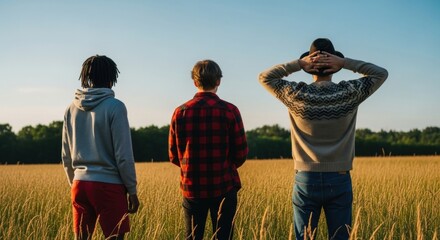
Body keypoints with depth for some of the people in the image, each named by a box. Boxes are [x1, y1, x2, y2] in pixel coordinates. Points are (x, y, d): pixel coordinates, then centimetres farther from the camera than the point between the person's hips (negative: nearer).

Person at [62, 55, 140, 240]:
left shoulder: (72, 109, 8)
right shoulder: (114, 107, -9)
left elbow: (66, 156, 13)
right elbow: (123, 155, -11)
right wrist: (132, 190, -3)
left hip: (80, 184, 6)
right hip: (108, 185, -5)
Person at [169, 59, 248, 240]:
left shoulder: (181, 112, -2)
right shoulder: (229, 111, -8)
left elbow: (173, 155, 4)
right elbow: (241, 154, -3)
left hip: (192, 188, 2)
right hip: (224, 187, -2)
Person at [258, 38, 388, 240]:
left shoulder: (297, 95, -8)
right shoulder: (349, 94, -7)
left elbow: (265, 77, 8)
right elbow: (381, 73, 9)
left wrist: (298, 64, -4)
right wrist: (345, 63, -3)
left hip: (306, 180, 0)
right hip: (339, 180, 0)